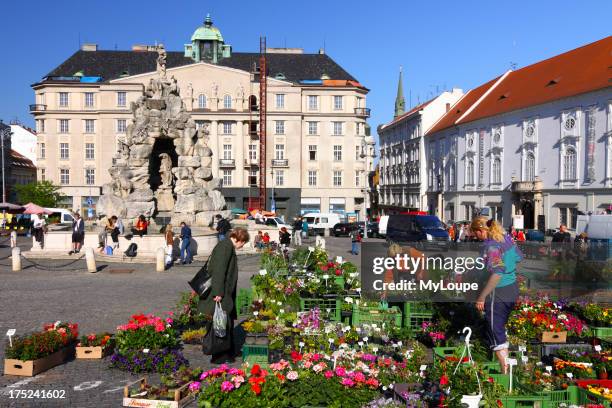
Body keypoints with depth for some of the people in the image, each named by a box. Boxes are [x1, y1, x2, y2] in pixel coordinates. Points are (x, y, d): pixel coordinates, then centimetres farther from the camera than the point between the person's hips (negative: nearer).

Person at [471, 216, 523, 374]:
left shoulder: (490, 246, -23)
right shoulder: (506, 237, 2)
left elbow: (497, 273, -30)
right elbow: (518, 257, 12)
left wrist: (482, 297, -27)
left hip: (498, 292, -9)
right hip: (513, 288, 9)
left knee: (496, 333, 2)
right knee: (501, 327, 26)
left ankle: (505, 372, 7)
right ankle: (506, 363, 40)